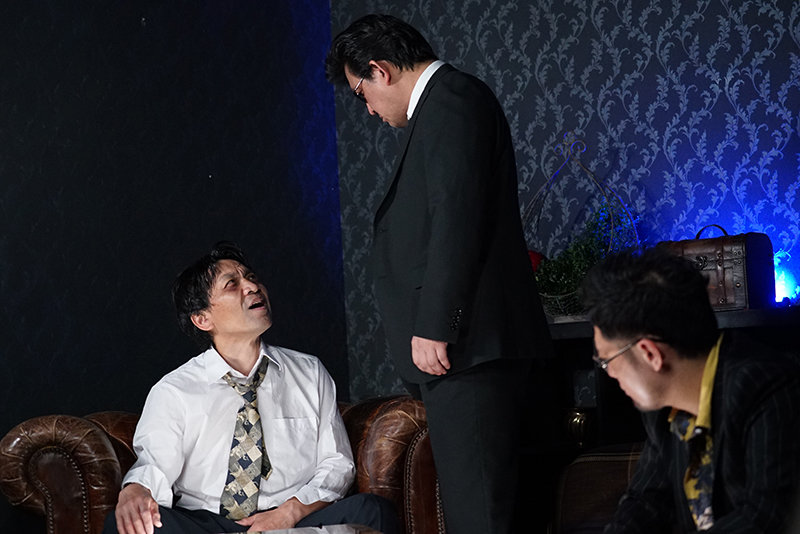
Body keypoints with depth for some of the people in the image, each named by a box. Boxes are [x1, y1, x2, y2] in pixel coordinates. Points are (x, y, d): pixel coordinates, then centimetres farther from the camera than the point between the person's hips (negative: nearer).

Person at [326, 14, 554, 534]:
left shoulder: (451, 98, -7)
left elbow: (457, 218, -18)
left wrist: (433, 326, -20)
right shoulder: (450, 99, 24)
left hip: (465, 345, -11)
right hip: (472, 343, 11)